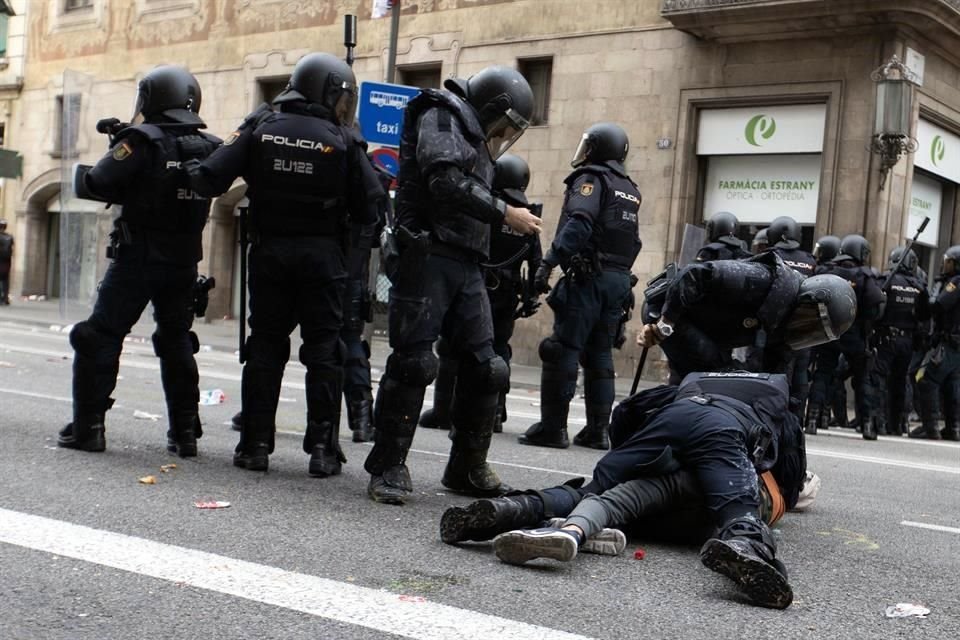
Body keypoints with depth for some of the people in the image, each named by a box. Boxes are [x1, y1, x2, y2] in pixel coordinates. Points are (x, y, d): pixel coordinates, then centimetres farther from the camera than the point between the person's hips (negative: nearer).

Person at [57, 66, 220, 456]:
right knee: (177, 342, 16)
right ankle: (185, 431, 15)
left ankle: (87, 426, 4)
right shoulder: (207, 148, 2)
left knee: (100, 338, 5)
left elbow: (93, 185, -15)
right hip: (184, 263, 5)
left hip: (137, 258, -5)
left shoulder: (143, 141, -13)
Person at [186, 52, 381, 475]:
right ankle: (322, 447, 4)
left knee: (265, 346, 11)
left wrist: (193, 171, 14)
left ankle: (256, 444, 11)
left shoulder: (260, 128, 0)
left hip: (269, 250, 2)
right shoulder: (341, 141, -5)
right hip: (323, 254, -2)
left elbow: (211, 179, -6)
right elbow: (368, 210, -7)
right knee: (323, 349, 5)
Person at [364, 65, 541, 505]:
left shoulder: (475, 141, 26)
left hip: (466, 267, 9)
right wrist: (505, 213, -14)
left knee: (484, 366, 5)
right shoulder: (442, 118, -1)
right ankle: (388, 468, -1)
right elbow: (447, 181, -18)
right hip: (427, 256, -9)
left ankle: (468, 468, 15)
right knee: (413, 361, -10)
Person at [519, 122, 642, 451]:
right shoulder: (630, 190, 21)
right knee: (600, 355, 11)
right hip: (619, 280, 8)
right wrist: (619, 275, 19)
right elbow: (633, 242, 18)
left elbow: (578, 224, -19)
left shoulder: (591, 178, -4)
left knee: (563, 350, -7)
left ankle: (553, 426, -9)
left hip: (588, 276, -8)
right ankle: (598, 429, 12)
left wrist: (549, 262, -23)